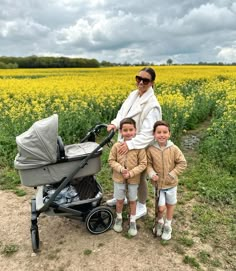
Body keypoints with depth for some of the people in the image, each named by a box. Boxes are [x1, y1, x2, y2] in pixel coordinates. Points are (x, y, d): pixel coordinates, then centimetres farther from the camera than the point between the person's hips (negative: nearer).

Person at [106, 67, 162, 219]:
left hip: (140, 148, -7)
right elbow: (122, 113, 6)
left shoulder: (152, 105, -24)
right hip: (125, 143, 7)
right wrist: (115, 123, -14)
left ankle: (142, 206, 37)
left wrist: (131, 145, -34)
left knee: (139, 177, 12)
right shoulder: (133, 95, -1)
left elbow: (148, 133, -27)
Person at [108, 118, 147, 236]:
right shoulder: (116, 146, -12)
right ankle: (119, 218, 43)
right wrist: (121, 169, -20)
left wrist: (131, 173, -21)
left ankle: (132, 221, 37)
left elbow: (143, 164, -13)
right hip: (119, 178, 1)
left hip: (134, 179, -1)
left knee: (132, 201, 17)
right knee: (119, 200, 18)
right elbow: (111, 161, -5)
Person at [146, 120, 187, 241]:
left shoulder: (174, 149, -15)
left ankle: (168, 226, 43)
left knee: (170, 205, 18)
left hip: (171, 183, 1)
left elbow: (182, 163, -9)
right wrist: (152, 174, -20)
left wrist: (172, 174, -15)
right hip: (158, 183, -1)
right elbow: (148, 164, -4)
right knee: (161, 207, 1)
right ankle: (159, 222, 35)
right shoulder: (151, 149, -14)